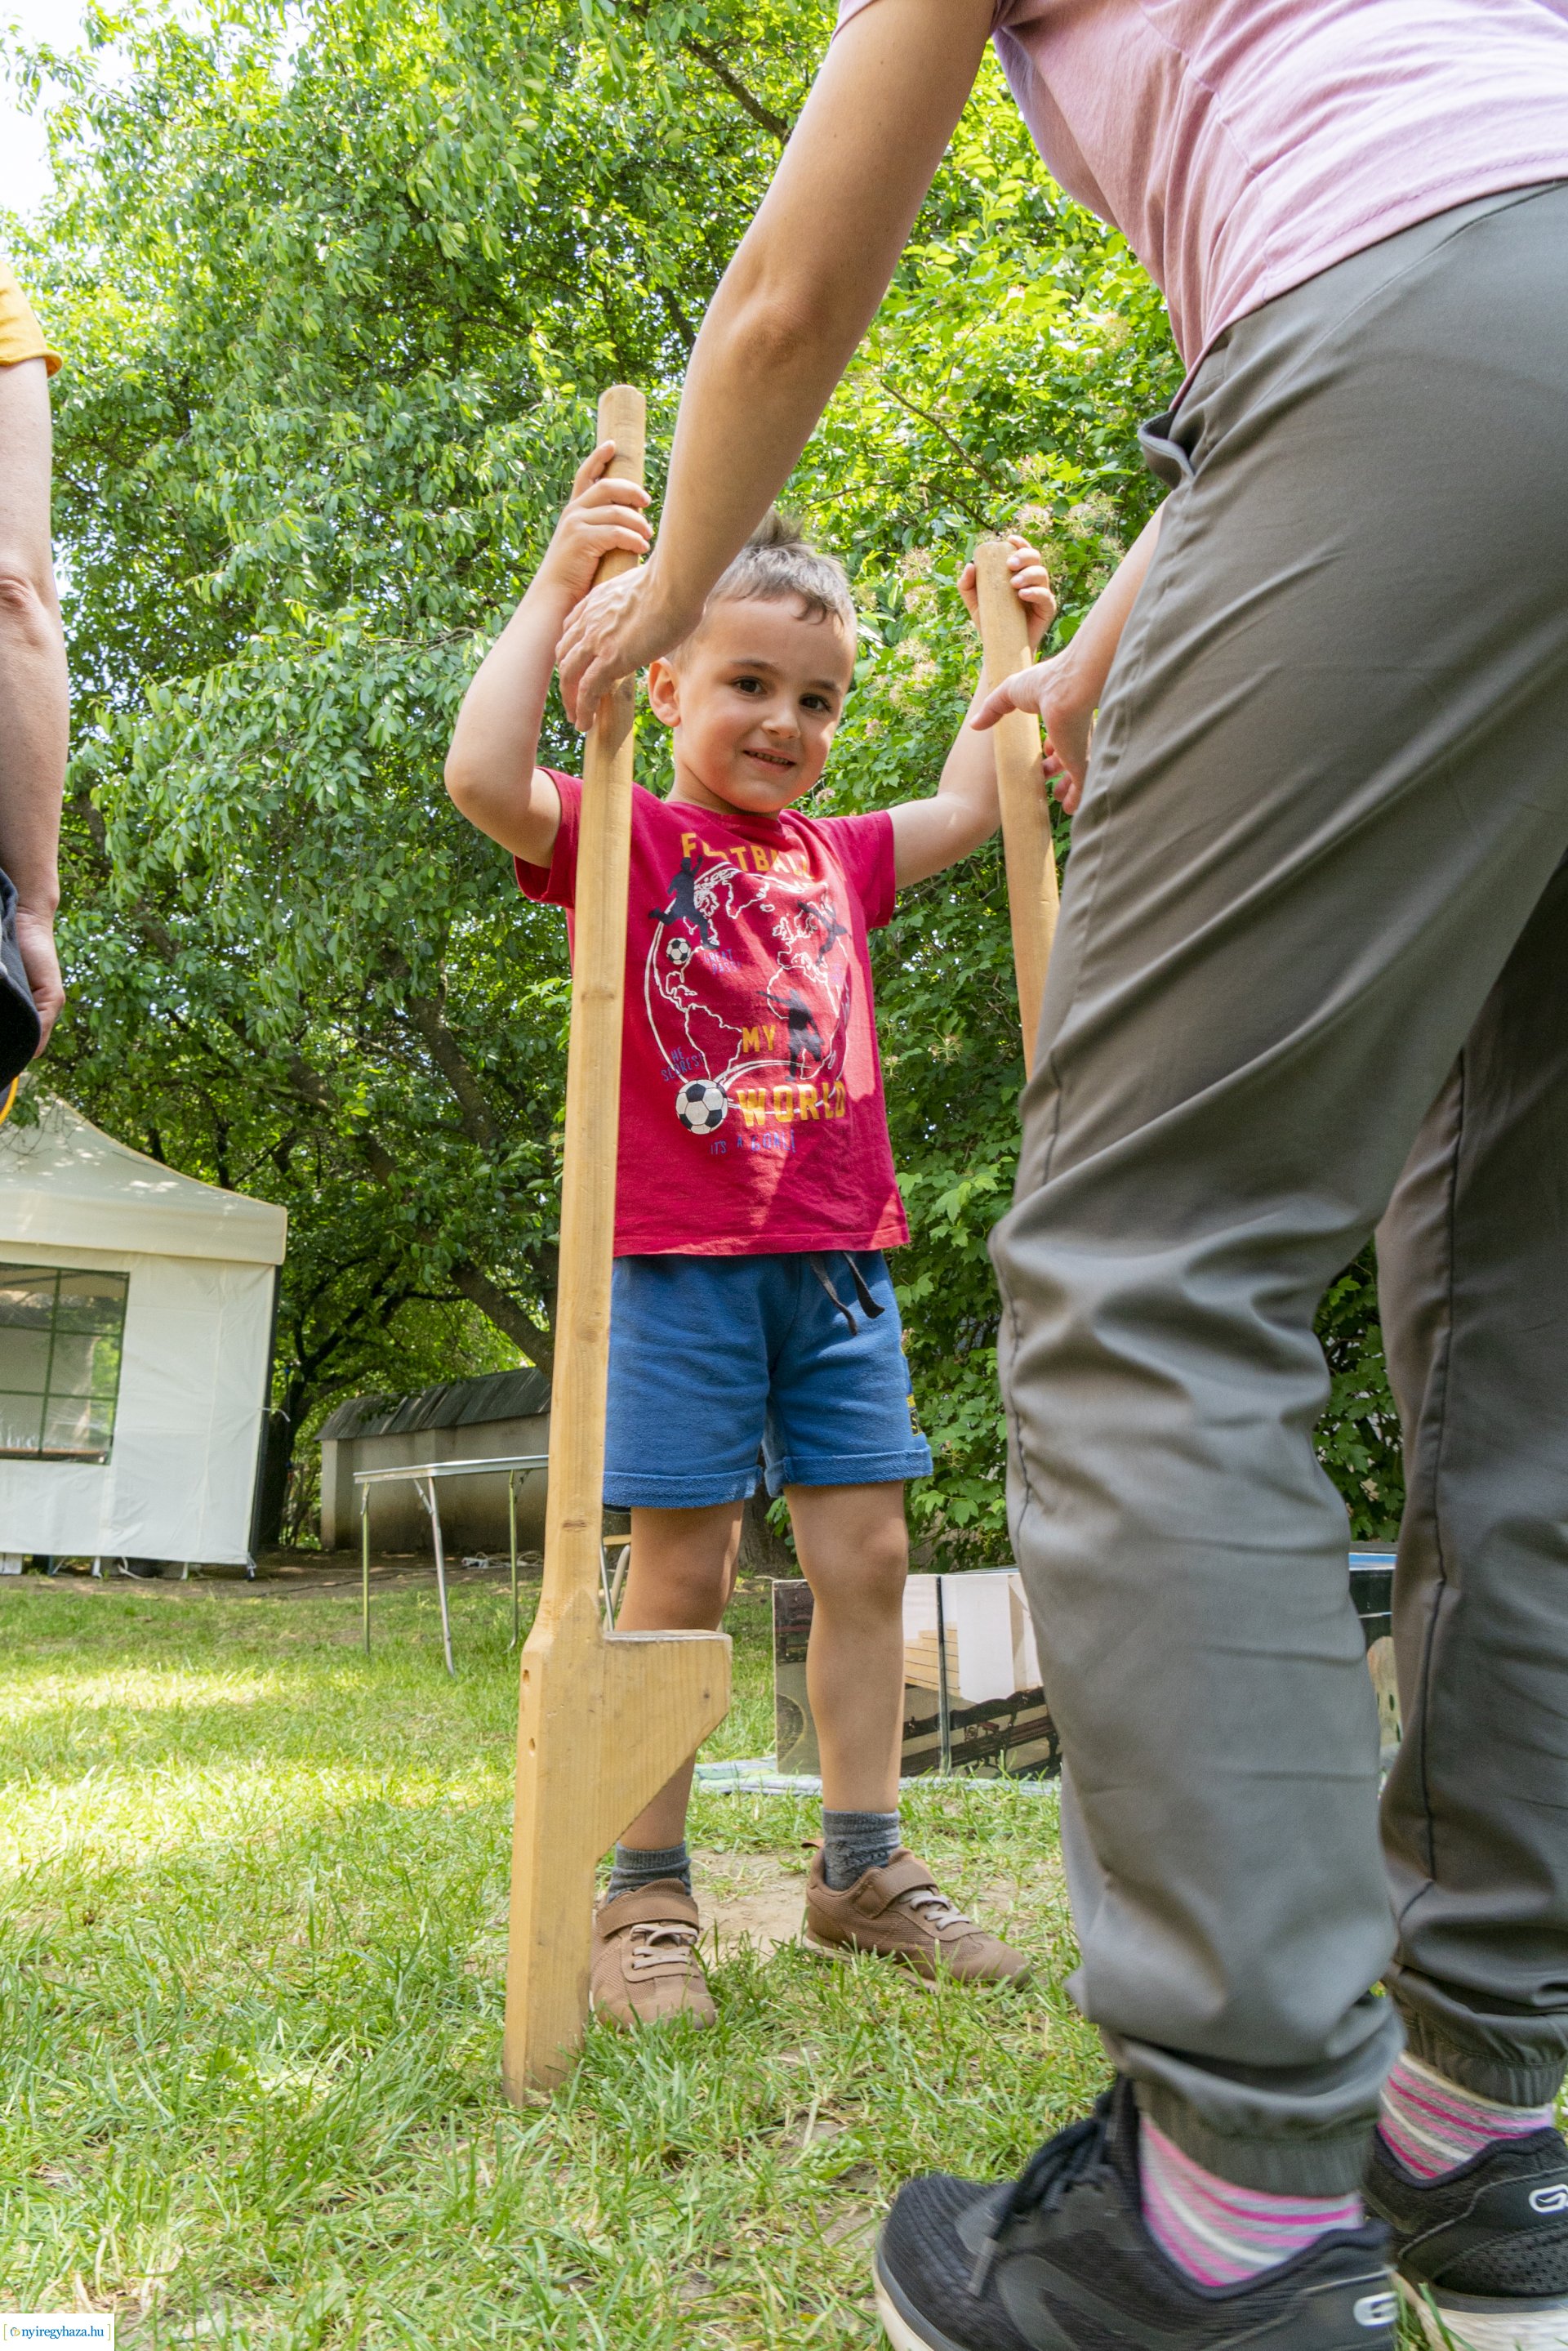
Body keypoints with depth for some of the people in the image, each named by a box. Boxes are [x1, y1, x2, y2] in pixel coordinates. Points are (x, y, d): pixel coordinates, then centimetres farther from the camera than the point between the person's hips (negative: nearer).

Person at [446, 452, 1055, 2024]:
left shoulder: (839, 858, 18)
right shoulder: (625, 839, 1)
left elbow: (969, 806, 31)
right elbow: (483, 777, -16)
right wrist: (557, 587, -16)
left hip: (839, 1261, 6)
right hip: (683, 1260, -5)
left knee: (864, 1554, 6)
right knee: (679, 1569, -2)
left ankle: (862, 1866, 19)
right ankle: (646, 1896, 12)